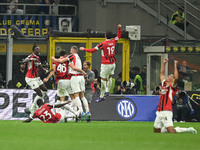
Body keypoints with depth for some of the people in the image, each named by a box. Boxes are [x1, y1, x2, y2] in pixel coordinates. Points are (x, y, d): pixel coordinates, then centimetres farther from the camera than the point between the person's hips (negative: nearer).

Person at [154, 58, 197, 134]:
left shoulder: (172, 86, -2)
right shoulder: (164, 84, 17)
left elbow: (176, 78, -20)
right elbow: (161, 74, 29)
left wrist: (175, 66, -15)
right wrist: (164, 63, 25)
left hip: (166, 112, -8)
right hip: (159, 112, 8)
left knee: (171, 131, -16)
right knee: (156, 130, 9)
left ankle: (188, 130, 1)